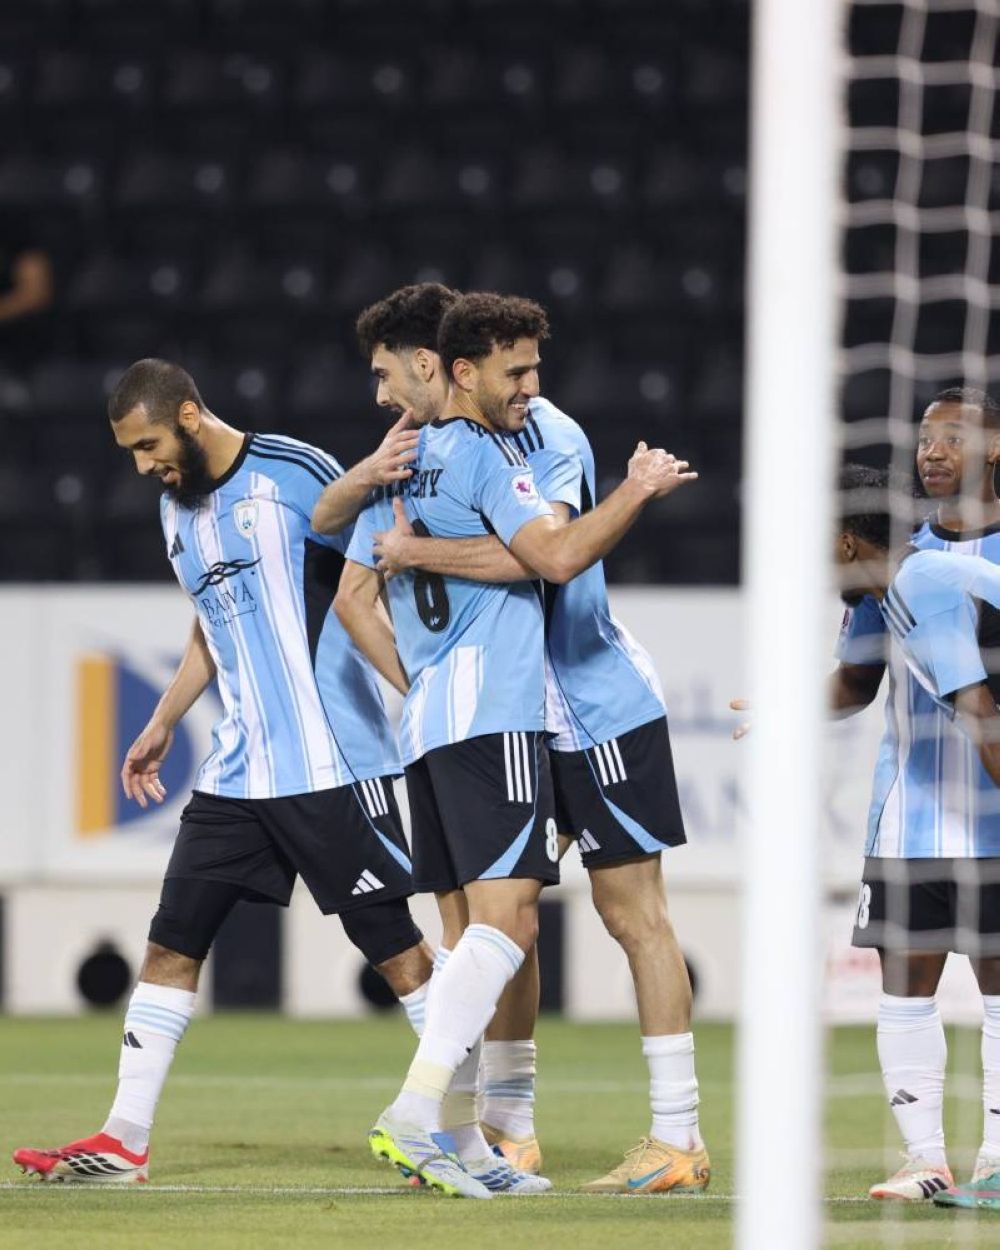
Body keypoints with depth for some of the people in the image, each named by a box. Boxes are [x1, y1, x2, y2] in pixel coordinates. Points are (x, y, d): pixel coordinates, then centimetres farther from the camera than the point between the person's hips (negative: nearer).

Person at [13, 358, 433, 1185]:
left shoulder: (295, 474, -11)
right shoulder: (178, 508, 13)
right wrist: (162, 727, 22)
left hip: (333, 765, -7)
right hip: (236, 773, 7)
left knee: (394, 943, -3)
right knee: (171, 941, 4)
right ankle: (125, 1140, 8)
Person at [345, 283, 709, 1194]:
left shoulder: (545, 435, -17)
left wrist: (419, 553, -23)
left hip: (599, 706, -9)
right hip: (515, 716, 9)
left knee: (633, 912, -7)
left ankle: (679, 1137, -5)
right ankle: (507, 1128, 17)